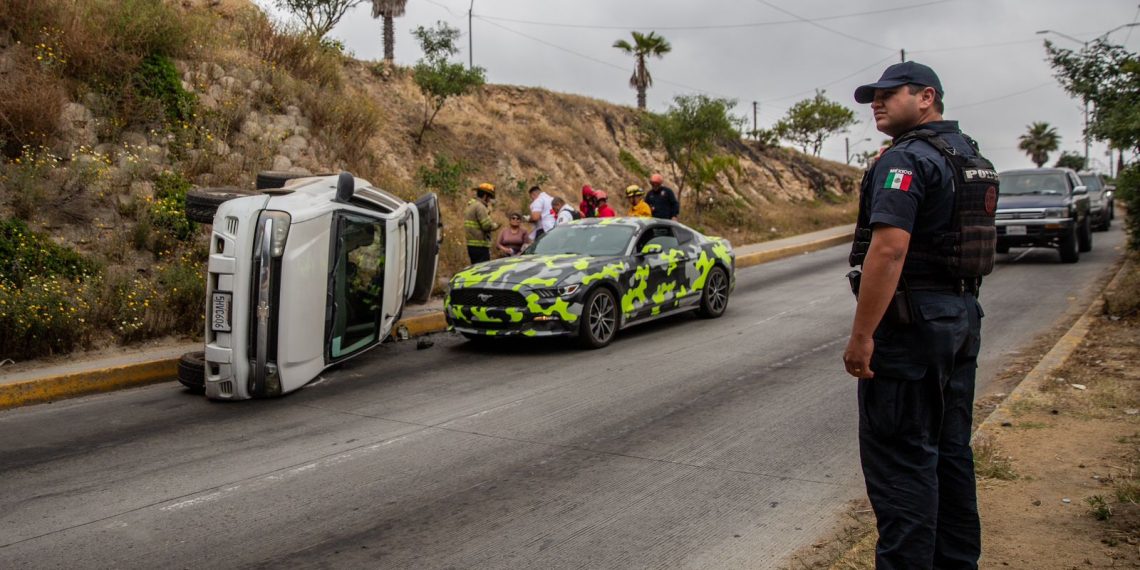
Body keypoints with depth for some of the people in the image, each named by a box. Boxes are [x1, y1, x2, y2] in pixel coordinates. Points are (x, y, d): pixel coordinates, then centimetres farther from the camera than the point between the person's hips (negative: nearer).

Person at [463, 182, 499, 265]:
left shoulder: (470, 206, 19)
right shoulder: (480, 206, -13)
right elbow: (487, 225, -20)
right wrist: (495, 225, -1)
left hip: (471, 244, 10)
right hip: (480, 245, -10)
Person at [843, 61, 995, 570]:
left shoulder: (907, 159, -15)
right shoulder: (973, 159, 15)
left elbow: (889, 249, -25)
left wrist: (861, 335, -24)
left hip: (910, 324, -10)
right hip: (963, 318, 10)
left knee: (901, 458, -3)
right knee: (949, 450, 18)